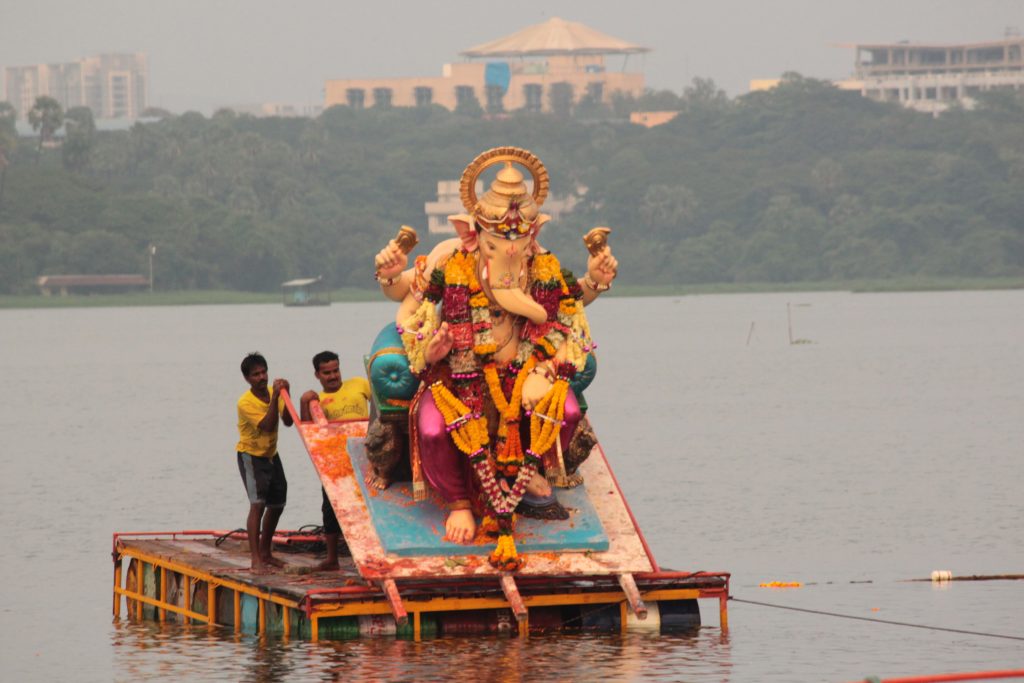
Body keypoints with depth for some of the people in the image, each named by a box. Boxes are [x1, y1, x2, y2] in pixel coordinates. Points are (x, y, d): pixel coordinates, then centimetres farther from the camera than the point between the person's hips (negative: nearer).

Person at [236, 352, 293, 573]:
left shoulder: (274, 393, -1)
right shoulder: (245, 403, -21)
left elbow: (288, 421, -12)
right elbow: (267, 426, -30)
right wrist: (274, 398, -33)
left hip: (271, 455, 7)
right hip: (251, 455, -7)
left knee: (277, 504, 14)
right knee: (257, 504, -20)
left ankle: (265, 553, 31)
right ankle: (256, 559, -24)